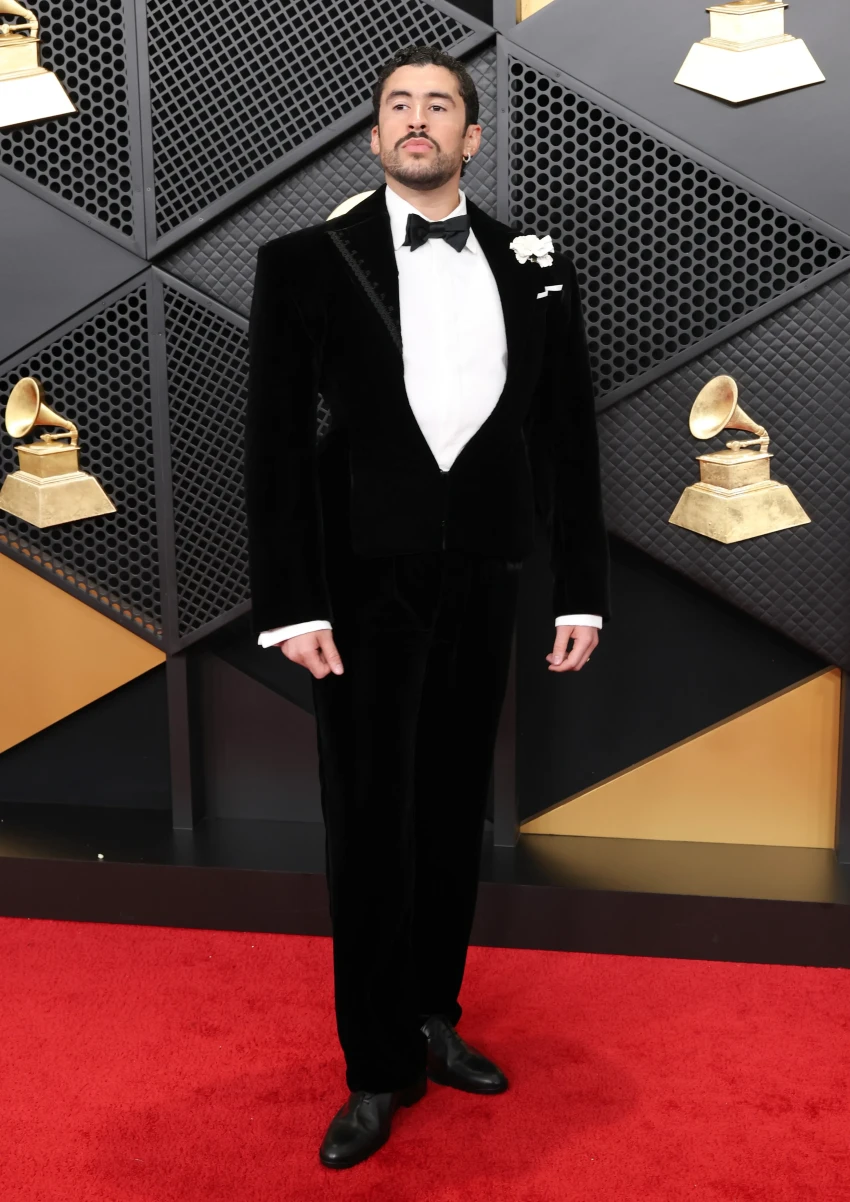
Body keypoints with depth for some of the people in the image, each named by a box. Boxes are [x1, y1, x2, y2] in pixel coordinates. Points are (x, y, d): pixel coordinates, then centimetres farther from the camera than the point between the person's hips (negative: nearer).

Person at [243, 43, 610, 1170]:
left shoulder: (538, 270, 5)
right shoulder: (308, 261, -2)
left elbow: (569, 440, 6)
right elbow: (277, 442, -5)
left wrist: (582, 591, 2)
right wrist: (291, 603, -11)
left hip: (482, 581, 3)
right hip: (364, 583, -2)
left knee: (455, 812, 13)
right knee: (371, 824, 4)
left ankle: (432, 1016, 32)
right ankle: (379, 1069, 19)